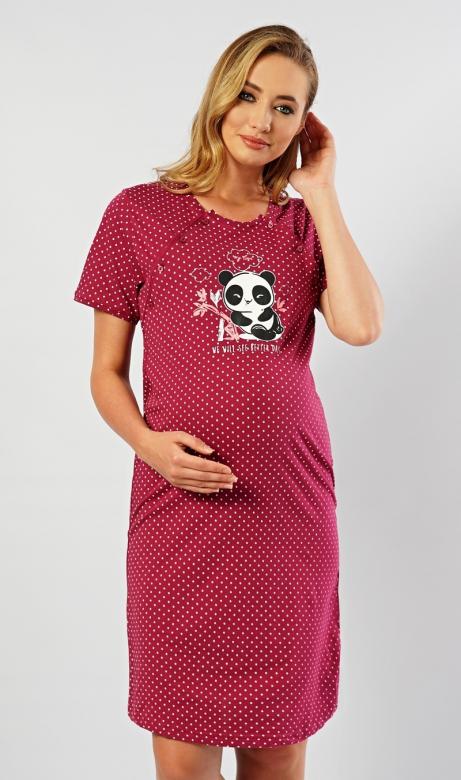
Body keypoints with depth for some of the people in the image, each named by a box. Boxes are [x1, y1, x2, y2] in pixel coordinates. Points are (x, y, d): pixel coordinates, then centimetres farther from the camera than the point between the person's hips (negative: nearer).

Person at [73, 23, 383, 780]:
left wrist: (320, 191, -4)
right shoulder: (141, 213, 2)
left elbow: (361, 325, -11)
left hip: (292, 512, 2)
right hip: (181, 511, -2)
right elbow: (106, 372, 4)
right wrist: (147, 442, -15)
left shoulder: (304, 224, 9)